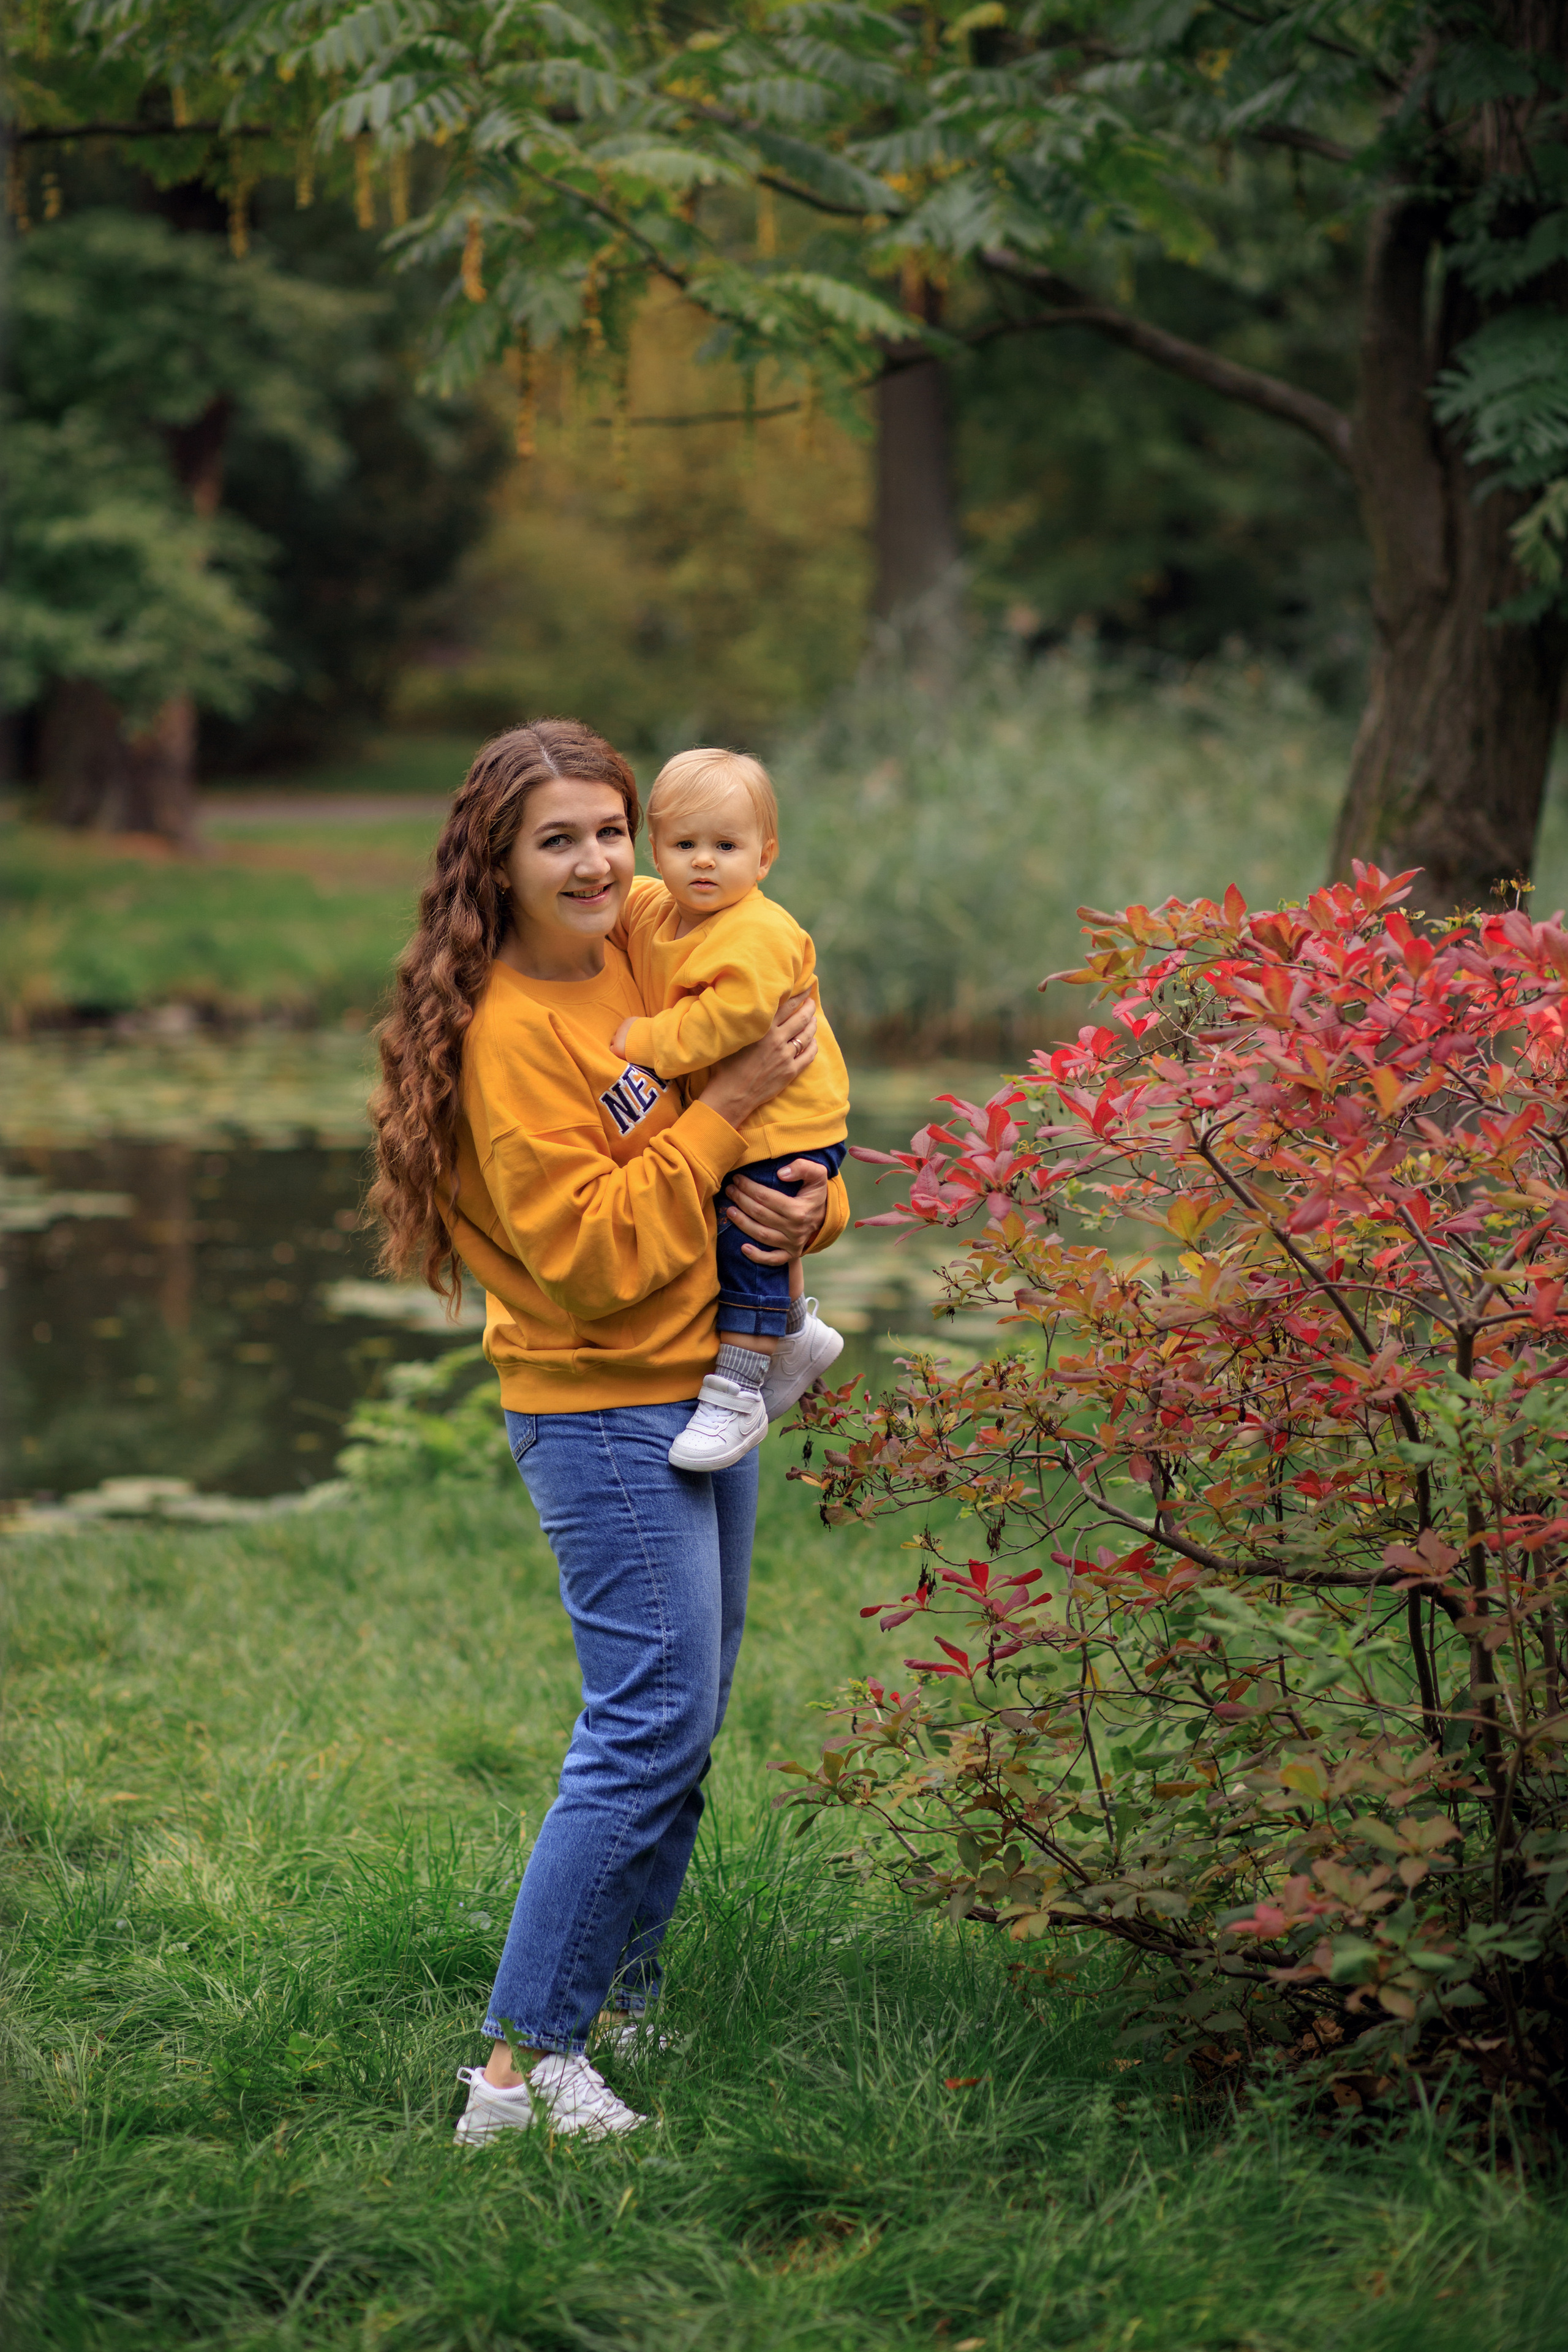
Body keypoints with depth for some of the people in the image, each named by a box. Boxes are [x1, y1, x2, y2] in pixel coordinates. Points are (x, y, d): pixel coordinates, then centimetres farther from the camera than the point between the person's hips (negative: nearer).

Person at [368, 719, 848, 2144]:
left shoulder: (649, 969, 6)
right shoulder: (509, 1030, -18)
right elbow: (590, 1256, -22)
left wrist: (811, 1203, -7)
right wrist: (724, 1114, -22)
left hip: (704, 1391, 8)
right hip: (602, 1411, -8)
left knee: (687, 1715, 14)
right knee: (651, 1725, -11)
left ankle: (618, 2002, 27)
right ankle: (524, 2066, -7)